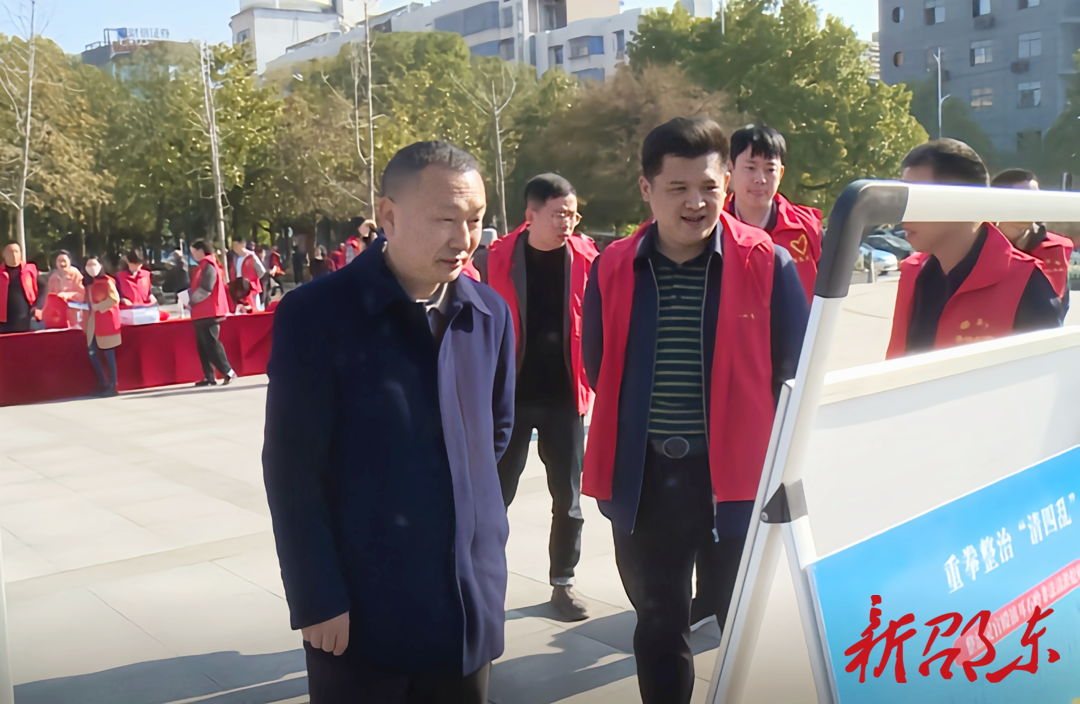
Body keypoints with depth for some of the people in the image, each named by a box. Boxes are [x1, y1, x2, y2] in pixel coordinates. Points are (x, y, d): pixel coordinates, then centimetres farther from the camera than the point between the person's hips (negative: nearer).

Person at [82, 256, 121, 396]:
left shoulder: (107, 281, -7)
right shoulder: (88, 283, 15)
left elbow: (114, 298, -16)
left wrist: (98, 306, -15)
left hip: (106, 320, -7)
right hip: (93, 321, 7)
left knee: (108, 354, -5)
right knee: (93, 352, 2)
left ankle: (112, 385, 0)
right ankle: (103, 384, 11)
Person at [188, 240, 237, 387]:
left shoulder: (208, 266, -12)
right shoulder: (203, 266, 19)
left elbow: (205, 289, -20)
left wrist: (191, 300, -11)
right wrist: (190, 300, 5)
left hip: (208, 312, -10)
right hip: (202, 312, 10)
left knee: (210, 343, -11)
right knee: (203, 345, 7)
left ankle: (228, 372, -8)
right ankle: (209, 377, 8)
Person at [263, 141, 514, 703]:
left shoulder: (491, 314, 2)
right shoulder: (316, 315, -13)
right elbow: (292, 473, -12)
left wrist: (473, 516, 12)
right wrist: (317, 601, -12)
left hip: (470, 608, 5)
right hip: (361, 614, -4)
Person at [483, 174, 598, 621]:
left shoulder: (585, 258, -3)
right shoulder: (498, 259, -7)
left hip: (564, 396, 2)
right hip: (510, 395, -1)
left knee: (568, 496, 10)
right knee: (496, 493, 8)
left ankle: (563, 584, 26)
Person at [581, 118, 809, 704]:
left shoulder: (767, 264, -7)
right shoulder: (613, 270, 0)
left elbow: (794, 371, -1)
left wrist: (777, 465, -1)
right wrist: (617, 463, 10)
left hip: (738, 476, -2)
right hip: (643, 479, 3)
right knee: (659, 628, 19)